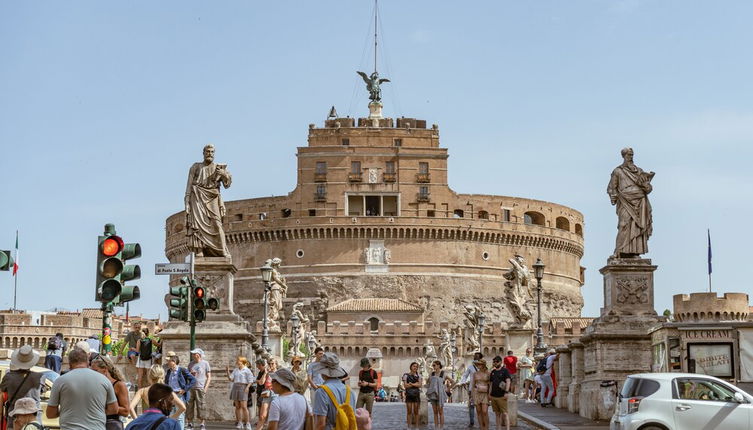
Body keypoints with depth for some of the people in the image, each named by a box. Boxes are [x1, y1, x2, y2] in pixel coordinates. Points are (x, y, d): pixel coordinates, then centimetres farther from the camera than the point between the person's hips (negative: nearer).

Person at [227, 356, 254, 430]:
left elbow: (250, 381, -4)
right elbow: (231, 379, 11)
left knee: (243, 406, -9)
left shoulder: (247, 370, -2)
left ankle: (247, 423, -6)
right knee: (237, 406, 5)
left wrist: (247, 388, -18)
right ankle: (239, 423, 9)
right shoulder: (235, 370, 16)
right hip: (235, 387, 6)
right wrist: (228, 371, 1)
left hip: (243, 388, -6)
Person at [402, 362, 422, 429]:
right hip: (409, 395, -2)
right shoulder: (406, 375, 3)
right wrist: (415, 384, -7)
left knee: (416, 412, 1)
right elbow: (405, 385, -8)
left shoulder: (418, 376, 9)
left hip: (416, 395, 2)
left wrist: (411, 384, -12)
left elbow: (420, 385, -3)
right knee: (409, 411, -3)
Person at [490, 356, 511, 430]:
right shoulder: (493, 372, 15)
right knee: (497, 414, 9)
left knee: (504, 413, -8)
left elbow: (508, 381, -13)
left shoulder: (505, 371, -4)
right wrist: (489, 393, 14)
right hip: (493, 396, 6)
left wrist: (506, 392, -22)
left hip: (501, 396, -6)